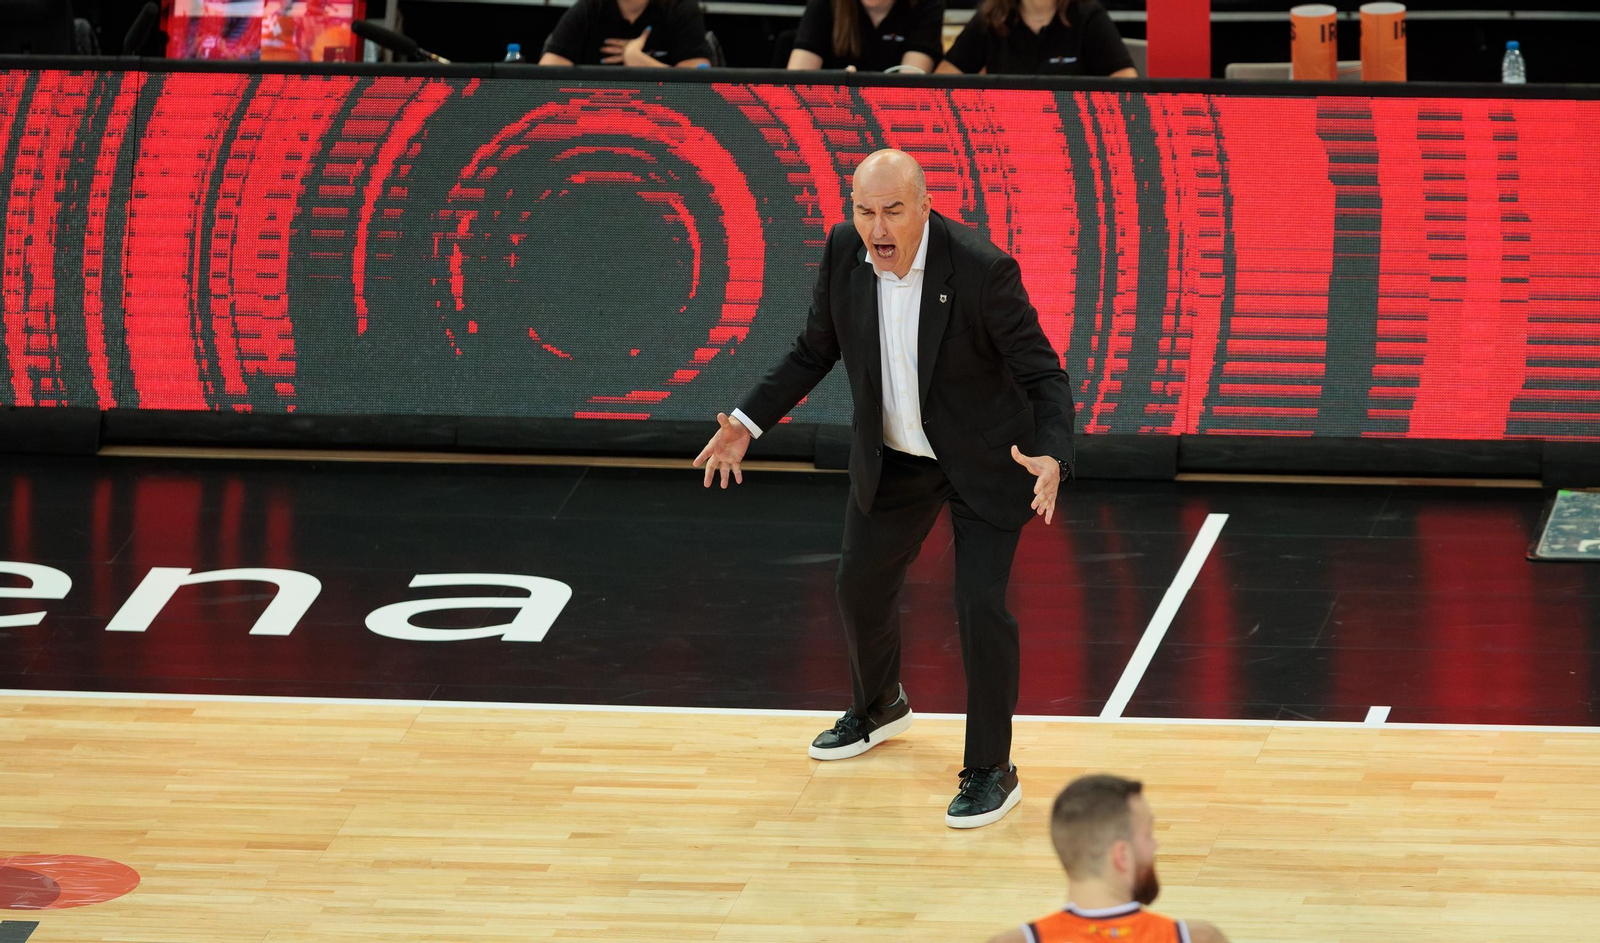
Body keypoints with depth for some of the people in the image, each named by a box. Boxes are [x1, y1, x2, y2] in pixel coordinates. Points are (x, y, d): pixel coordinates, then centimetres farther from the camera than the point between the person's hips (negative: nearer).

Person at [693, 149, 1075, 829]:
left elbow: (1043, 375, -24)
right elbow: (815, 351, 2)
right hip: (892, 459, 6)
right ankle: (879, 710, 48)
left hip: (985, 462, -6)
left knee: (981, 606, -11)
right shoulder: (844, 252, -15)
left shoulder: (982, 269, -30)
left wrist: (1052, 459, -41)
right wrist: (748, 422, -5)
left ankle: (991, 772, 6)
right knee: (861, 585, 19)